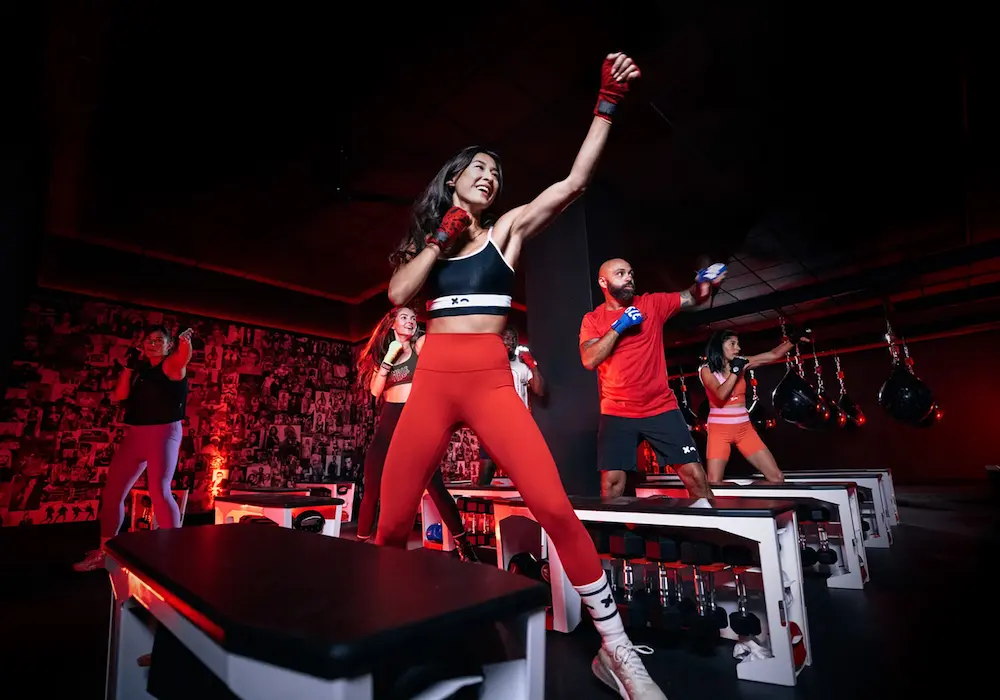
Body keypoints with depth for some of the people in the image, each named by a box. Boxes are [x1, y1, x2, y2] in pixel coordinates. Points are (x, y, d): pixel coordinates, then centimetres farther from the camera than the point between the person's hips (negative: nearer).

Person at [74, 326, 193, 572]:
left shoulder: (171, 365, -5)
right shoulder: (142, 369, 14)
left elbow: (183, 358, -30)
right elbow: (119, 395, 6)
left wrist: (185, 341, -52)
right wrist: (129, 368, -3)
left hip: (164, 433, -7)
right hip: (135, 435, 8)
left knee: (159, 491, -18)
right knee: (111, 491, 11)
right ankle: (104, 553, 27)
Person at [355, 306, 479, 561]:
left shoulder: (421, 345, 6)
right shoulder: (382, 354, 15)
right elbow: (375, 390, 2)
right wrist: (389, 356, -6)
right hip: (388, 423, 4)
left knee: (435, 486, -9)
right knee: (372, 490, 5)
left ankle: (463, 544, 1)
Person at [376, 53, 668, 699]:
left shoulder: (507, 228, 12)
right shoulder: (427, 238, 19)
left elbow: (575, 182, 2)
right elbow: (398, 293, 2)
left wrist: (608, 104, -2)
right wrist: (440, 238, 1)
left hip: (492, 382, -2)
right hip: (432, 383, 2)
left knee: (556, 509, -14)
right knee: (392, 522, 3)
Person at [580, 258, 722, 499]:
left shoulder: (652, 303, 5)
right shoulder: (592, 319, 2)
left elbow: (692, 298, -1)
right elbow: (589, 360, -11)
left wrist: (705, 283, -23)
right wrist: (618, 326, -14)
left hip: (661, 408, 1)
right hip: (617, 414, -1)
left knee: (695, 475, 0)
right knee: (611, 481, -1)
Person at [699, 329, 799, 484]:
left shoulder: (741, 363, 6)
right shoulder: (707, 370, -4)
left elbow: (774, 355, 4)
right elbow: (721, 394, -21)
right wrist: (735, 370, -18)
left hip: (744, 428, 4)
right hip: (719, 429, -4)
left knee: (776, 478, -3)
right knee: (714, 483, -11)